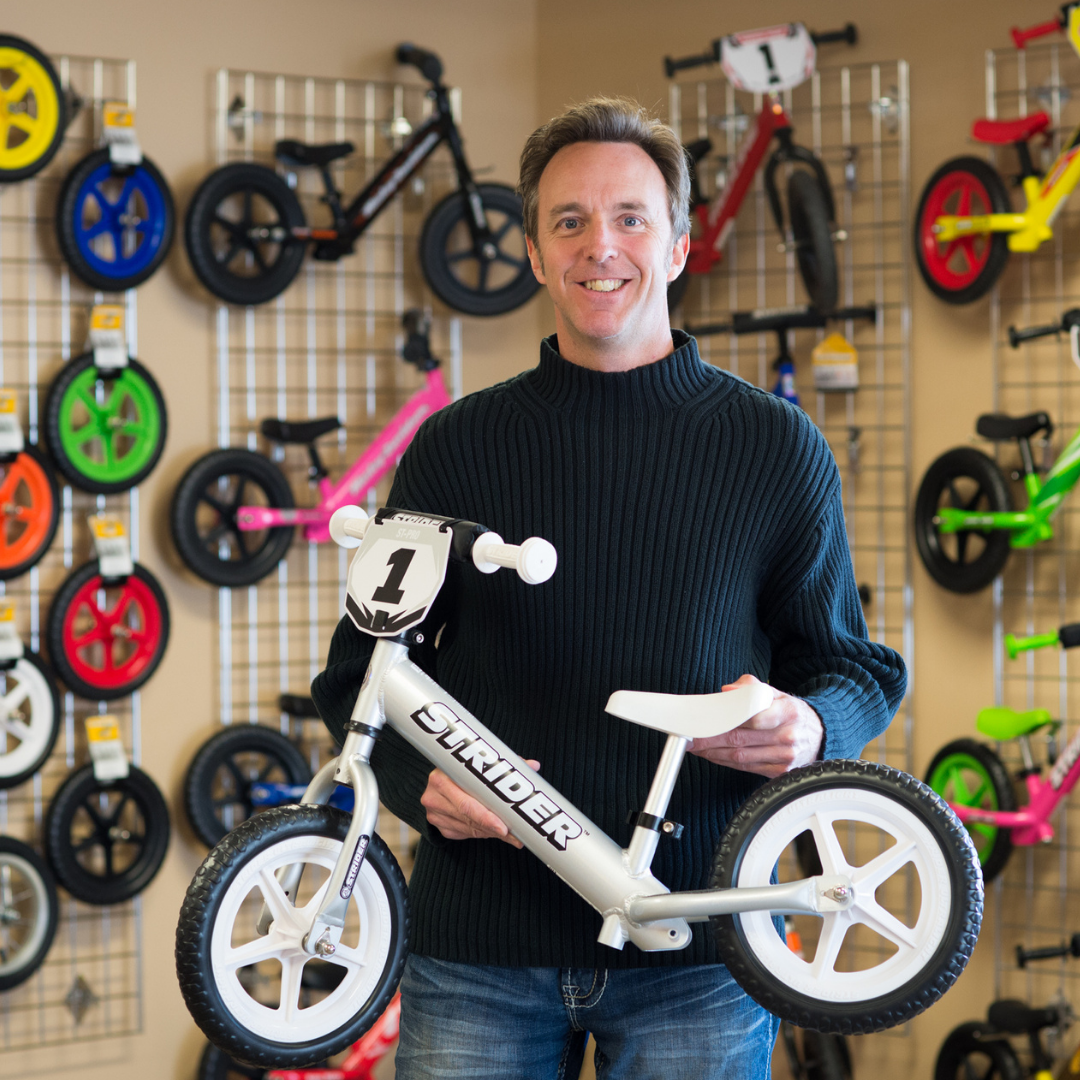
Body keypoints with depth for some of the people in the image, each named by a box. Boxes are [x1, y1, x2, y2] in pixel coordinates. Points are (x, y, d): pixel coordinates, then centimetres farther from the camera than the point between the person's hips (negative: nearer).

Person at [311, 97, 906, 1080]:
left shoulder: (777, 447, 4)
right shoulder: (455, 448, 7)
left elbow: (854, 665, 10)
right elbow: (360, 671, 12)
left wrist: (813, 730, -13)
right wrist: (421, 780, -8)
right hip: (477, 946, 1)